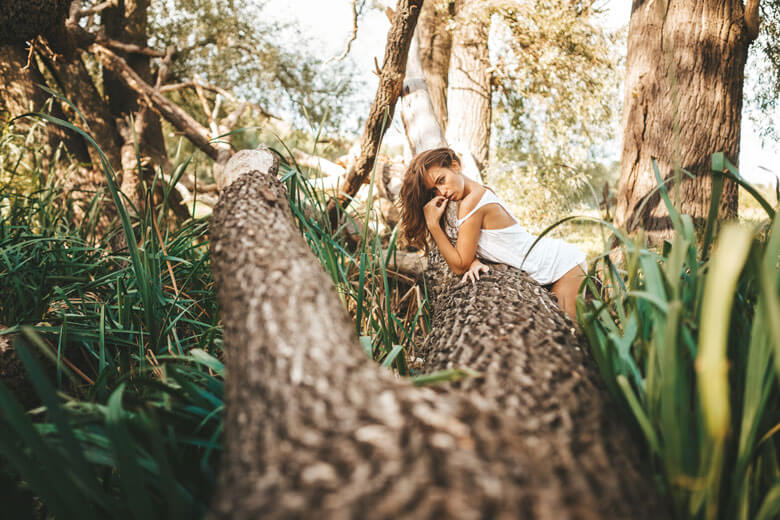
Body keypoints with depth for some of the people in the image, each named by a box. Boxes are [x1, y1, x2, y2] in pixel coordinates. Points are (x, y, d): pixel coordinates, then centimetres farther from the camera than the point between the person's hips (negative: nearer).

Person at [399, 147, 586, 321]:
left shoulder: (470, 203, -23)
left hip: (564, 264, -9)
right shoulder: (481, 192, 4)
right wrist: (473, 261, -17)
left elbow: (459, 266, -17)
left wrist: (433, 224, -18)